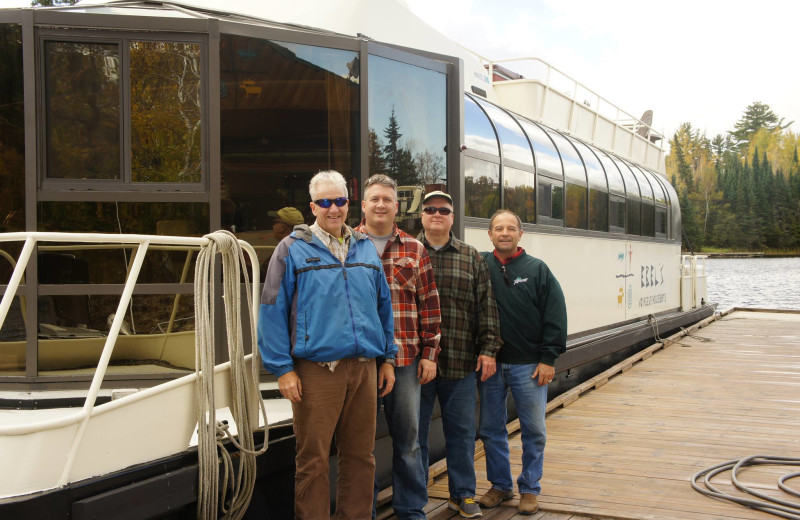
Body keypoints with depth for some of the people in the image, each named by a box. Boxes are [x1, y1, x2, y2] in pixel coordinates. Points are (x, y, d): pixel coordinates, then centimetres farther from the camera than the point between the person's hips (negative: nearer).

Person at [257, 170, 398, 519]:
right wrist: (283, 369, -9)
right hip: (316, 370, -4)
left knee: (360, 457, 12)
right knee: (313, 461, 1)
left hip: (364, 370, 4)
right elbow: (272, 312, -4)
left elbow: (384, 306, 17)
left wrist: (388, 358, 13)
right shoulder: (293, 249, -1)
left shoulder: (366, 248, 13)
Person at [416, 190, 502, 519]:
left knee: (461, 430, 10)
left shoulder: (472, 258, 9)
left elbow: (486, 306, 8)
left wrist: (488, 349, 1)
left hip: (461, 364, 2)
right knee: (415, 432, 7)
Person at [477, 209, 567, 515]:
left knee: (533, 430, 5)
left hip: (528, 364, -1)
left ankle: (530, 489, 19)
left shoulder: (537, 269, 0)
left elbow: (555, 316, -2)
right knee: (491, 429, 10)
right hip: (489, 364, 2)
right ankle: (500, 485, 25)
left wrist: (548, 358, -6)